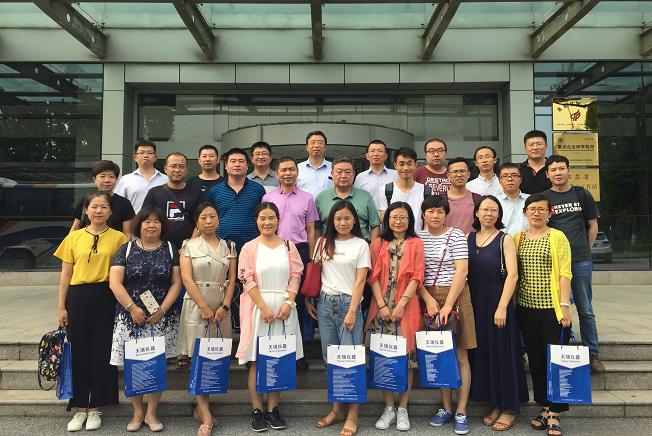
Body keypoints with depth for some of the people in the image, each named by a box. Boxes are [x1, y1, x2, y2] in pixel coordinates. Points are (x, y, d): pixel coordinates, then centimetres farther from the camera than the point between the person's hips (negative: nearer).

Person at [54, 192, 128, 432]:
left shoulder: (119, 238, 1)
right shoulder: (74, 237, 6)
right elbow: (65, 275, 8)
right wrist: (62, 307, 5)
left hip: (106, 298, -1)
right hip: (78, 298, 2)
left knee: (102, 353, 4)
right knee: (79, 352, 7)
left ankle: (95, 409, 20)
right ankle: (80, 408, 22)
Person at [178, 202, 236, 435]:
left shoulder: (228, 247, 10)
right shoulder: (189, 245, 2)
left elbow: (232, 279, 6)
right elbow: (187, 279, -6)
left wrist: (224, 306, -7)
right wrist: (204, 307, -12)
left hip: (221, 308, 3)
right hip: (196, 306, -3)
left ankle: (201, 406, 17)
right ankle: (206, 415, -3)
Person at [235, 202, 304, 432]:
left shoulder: (289, 246, 8)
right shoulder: (249, 248, 1)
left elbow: (295, 276, 4)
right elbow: (248, 280, -6)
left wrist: (288, 303, -10)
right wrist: (264, 307, -13)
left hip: (284, 307, 2)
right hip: (258, 307, -2)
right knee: (257, 361, 2)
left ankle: (273, 409, 18)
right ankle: (257, 410, 13)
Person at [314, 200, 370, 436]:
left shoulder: (361, 245, 1)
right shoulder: (324, 243, 11)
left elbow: (360, 280, -4)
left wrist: (352, 311, -12)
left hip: (348, 302, -4)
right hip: (325, 303, 4)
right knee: (330, 358, 8)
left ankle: (352, 415, 6)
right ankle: (337, 409, 20)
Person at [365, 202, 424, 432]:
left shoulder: (416, 243, 5)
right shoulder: (378, 244, 10)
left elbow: (417, 277, -2)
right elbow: (374, 277, 4)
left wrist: (401, 304, -11)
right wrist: (382, 305, -7)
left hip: (406, 307, -1)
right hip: (381, 307, 2)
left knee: (406, 357, 1)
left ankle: (403, 409, 14)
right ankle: (389, 408, 17)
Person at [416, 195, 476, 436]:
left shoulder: (456, 236, -3)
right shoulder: (418, 238, 6)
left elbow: (461, 271, -11)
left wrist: (448, 305, -16)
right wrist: (428, 299, -10)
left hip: (455, 297, -3)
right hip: (429, 299, 3)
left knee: (460, 355, 1)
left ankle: (461, 411, 10)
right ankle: (446, 407, 21)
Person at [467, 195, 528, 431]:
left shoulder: (505, 239, -3)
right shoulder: (469, 239, 9)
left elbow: (512, 274, -11)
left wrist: (502, 307, -18)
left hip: (498, 300, -4)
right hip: (475, 303, 4)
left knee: (503, 352, 1)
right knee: (482, 352, 8)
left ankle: (509, 408, 15)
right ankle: (496, 404, 23)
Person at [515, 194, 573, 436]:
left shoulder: (557, 237, -1)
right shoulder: (517, 238, 10)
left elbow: (564, 274, -5)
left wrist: (565, 306, -12)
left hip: (551, 308, -4)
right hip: (526, 309, 4)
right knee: (535, 360, 10)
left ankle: (554, 415, 9)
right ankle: (544, 408, 23)